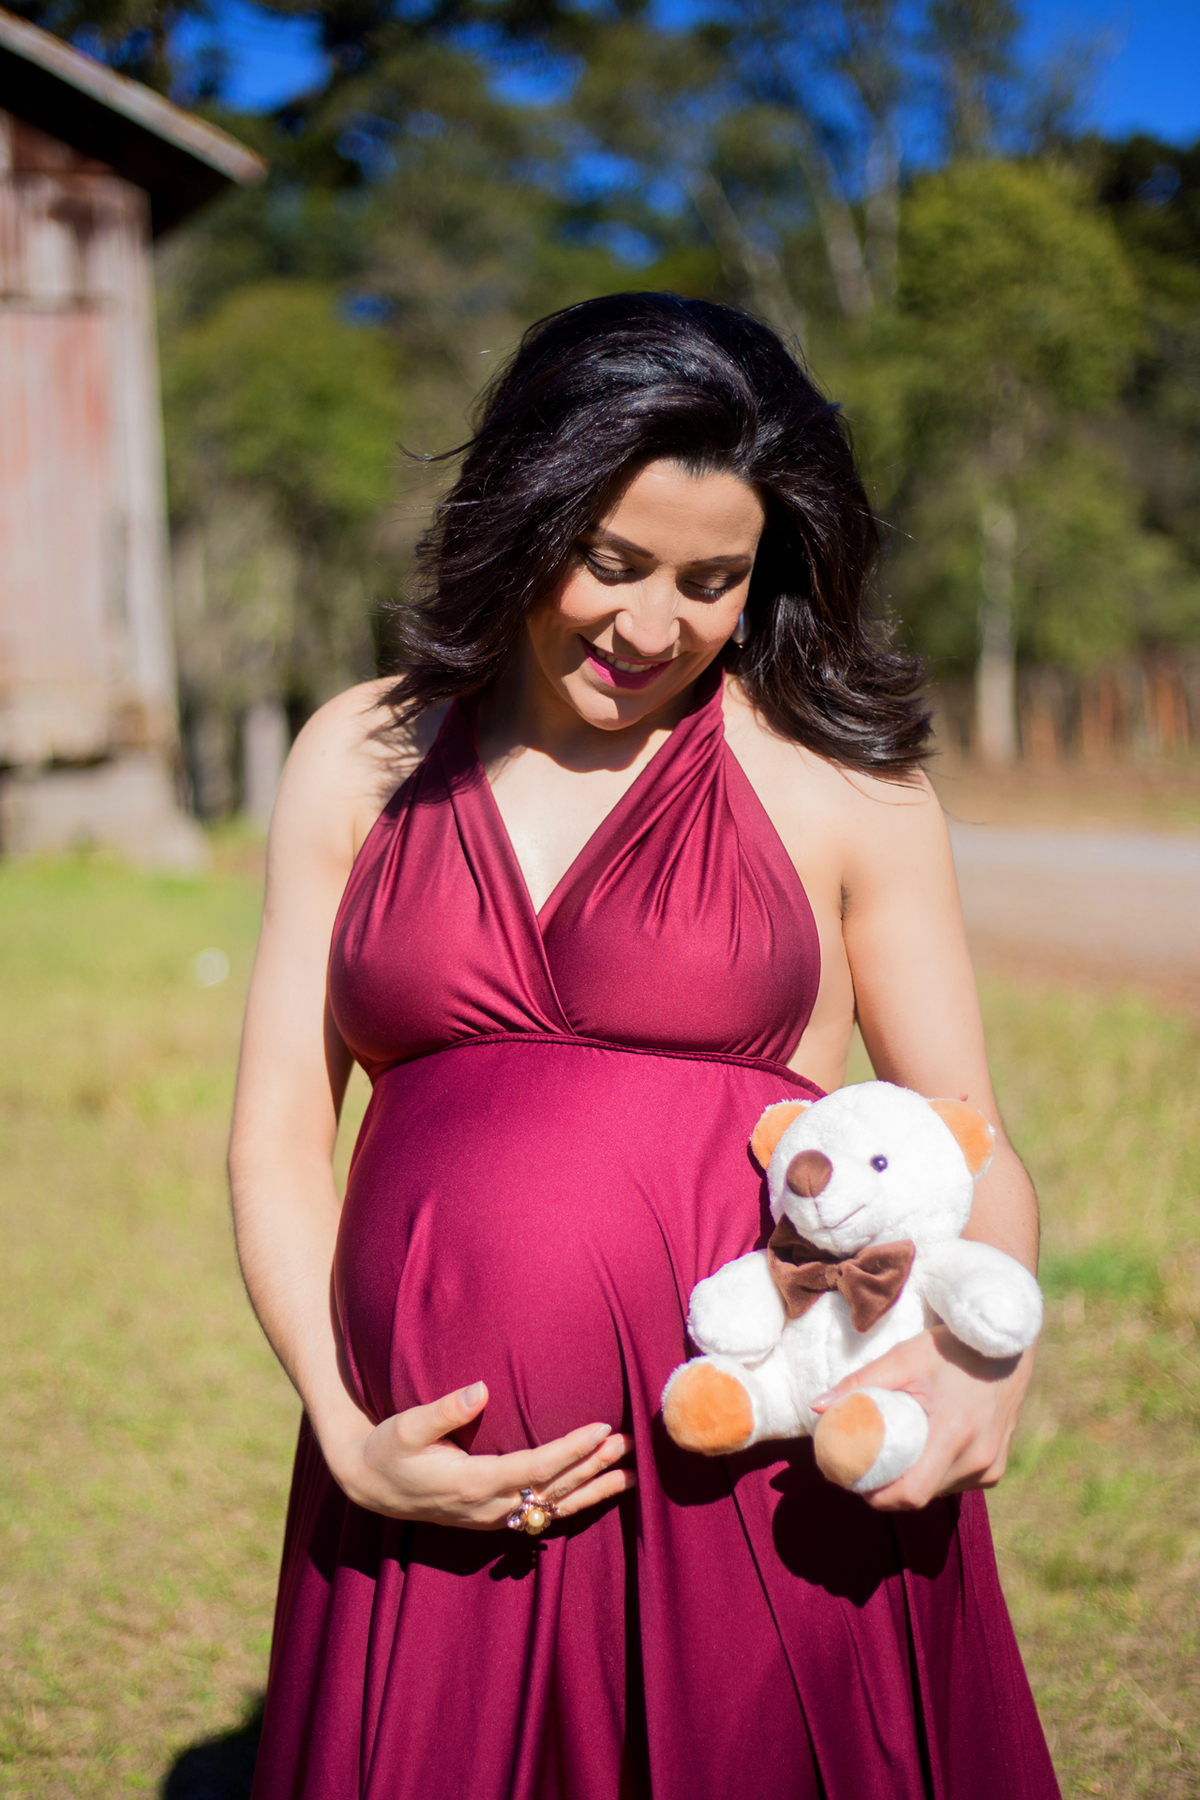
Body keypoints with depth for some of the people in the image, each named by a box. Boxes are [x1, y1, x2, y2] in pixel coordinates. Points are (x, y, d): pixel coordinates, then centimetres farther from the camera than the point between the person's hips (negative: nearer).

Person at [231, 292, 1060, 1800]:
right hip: (447, 1496, 2)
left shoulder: (843, 780, 2)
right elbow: (280, 1131, 7)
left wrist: (988, 1351, -14)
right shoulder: (362, 760, 7)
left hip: (771, 1496, -1)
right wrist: (349, 1437, -6)